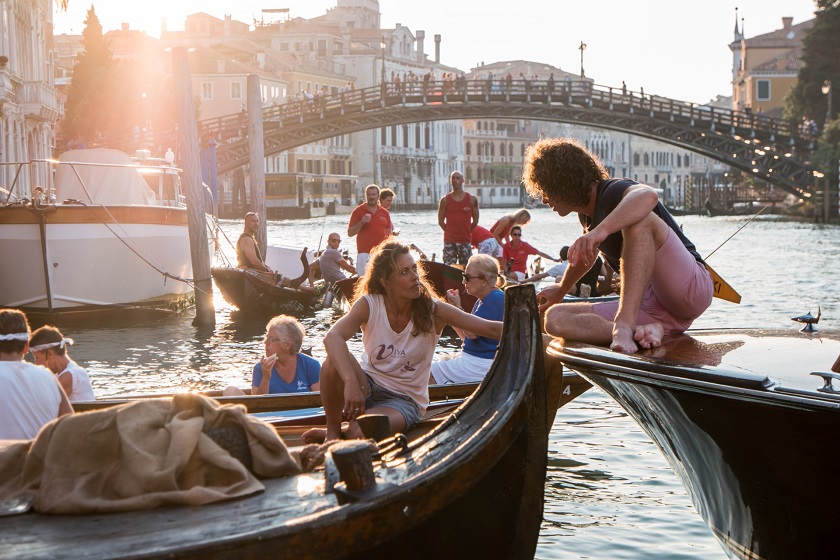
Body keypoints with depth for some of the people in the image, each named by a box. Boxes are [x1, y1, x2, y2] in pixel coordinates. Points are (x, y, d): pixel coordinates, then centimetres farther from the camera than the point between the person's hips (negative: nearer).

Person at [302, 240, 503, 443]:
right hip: (367, 386, 2)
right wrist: (351, 382, -44)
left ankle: (342, 437, 3)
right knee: (335, 362, -31)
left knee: (361, 433, -33)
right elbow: (333, 337, -30)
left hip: (405, 399, -1)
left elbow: (491, 329, -14)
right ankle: (332, 431, -9)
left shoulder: (432, 311, -12)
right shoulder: (369, 305, -13)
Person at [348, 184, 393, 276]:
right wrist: (361, 222, -16)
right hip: (365, 254, -3)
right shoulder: (358, 211, 2)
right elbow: (350, 233, -1)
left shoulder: (385, 213, 13)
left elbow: (389, 234, 16)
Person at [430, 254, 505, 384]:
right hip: (470, 357, 11)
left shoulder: (496, 299, -15)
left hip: (483, 364, -11)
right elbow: (466, 336, 17)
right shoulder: (481, 301, 16)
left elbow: (472, 333, -20)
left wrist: (457, 306, -10)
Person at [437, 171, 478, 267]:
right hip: (449, 241, 0)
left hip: (465, 241, 0)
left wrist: (466, 232, 7)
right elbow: (441, 221, 6)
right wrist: (450, 232, 3)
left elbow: (475, 221, 8)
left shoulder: (472, 199, 2)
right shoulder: (445, 200, 2)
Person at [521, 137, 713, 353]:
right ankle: (644, 330, -27)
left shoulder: (614, 192, -12)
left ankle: (624, 324, -41)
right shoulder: (587, 214, 15)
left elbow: (648, 196, -39)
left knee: (640, 219, -33)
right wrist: (561, 290, 52)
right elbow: (587, 253, 38)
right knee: (555, 318, -8)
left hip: (692, 287, -8)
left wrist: (601, 230, -50)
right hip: (649, 304, 8)